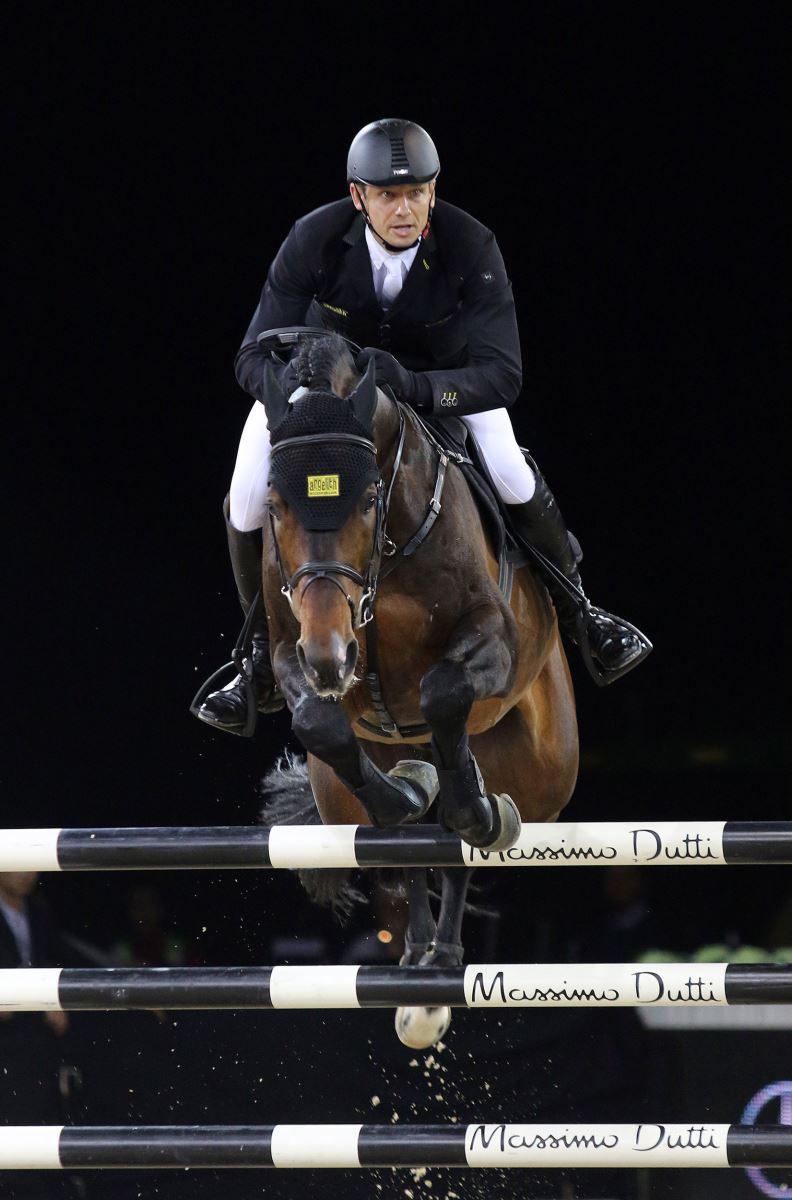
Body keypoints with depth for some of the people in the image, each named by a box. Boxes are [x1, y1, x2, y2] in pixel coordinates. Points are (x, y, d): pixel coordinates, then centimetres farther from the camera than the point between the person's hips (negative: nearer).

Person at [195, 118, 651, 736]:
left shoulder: (472, 248, -33)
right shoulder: (314, 241, -32)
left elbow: (502, 376, -36)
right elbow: (255, 359, -28)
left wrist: (415, 387, -54)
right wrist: (291, 379, -53)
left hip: (443, 373, 0)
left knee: (512, 477, -21)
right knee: (247, 506, -16)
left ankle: (578, 614, 9)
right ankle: (267, 662, 10)